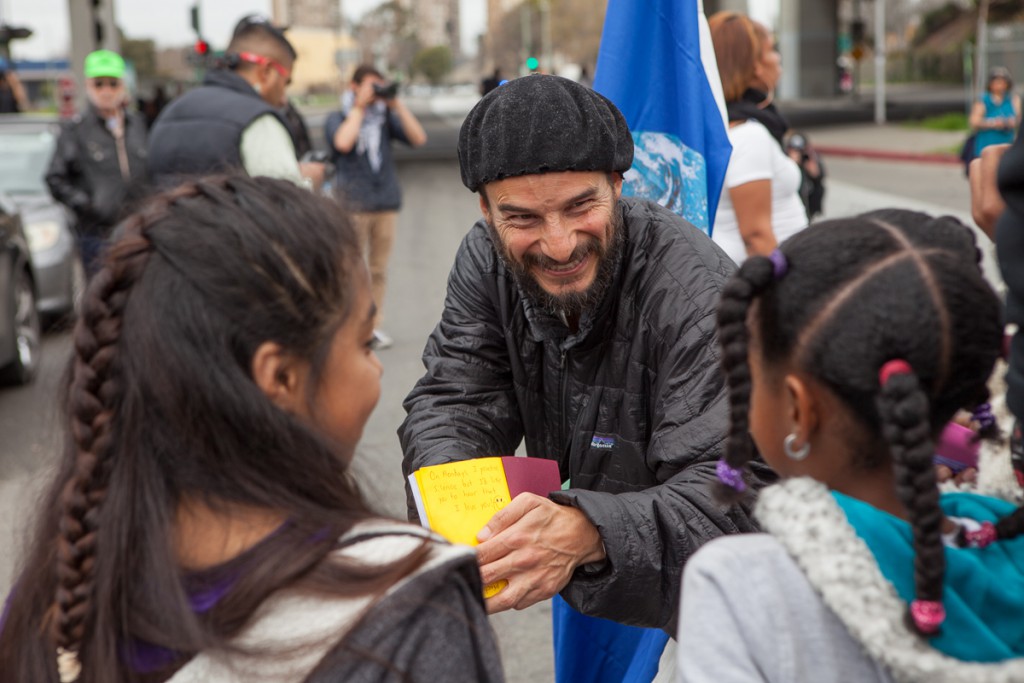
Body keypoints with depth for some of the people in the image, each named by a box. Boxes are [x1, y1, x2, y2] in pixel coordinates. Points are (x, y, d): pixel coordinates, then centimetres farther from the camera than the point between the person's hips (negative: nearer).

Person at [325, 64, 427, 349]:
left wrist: (397, 104, -4)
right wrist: (359, 108, -8)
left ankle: (374, 324, 14)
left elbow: (418, 138, 0)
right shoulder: (337, 118, 4)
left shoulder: (386, 117, 12)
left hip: (386, 201, 3)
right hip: (352, 204, -3)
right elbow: (343, 143, -18)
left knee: (379, 268, 7)